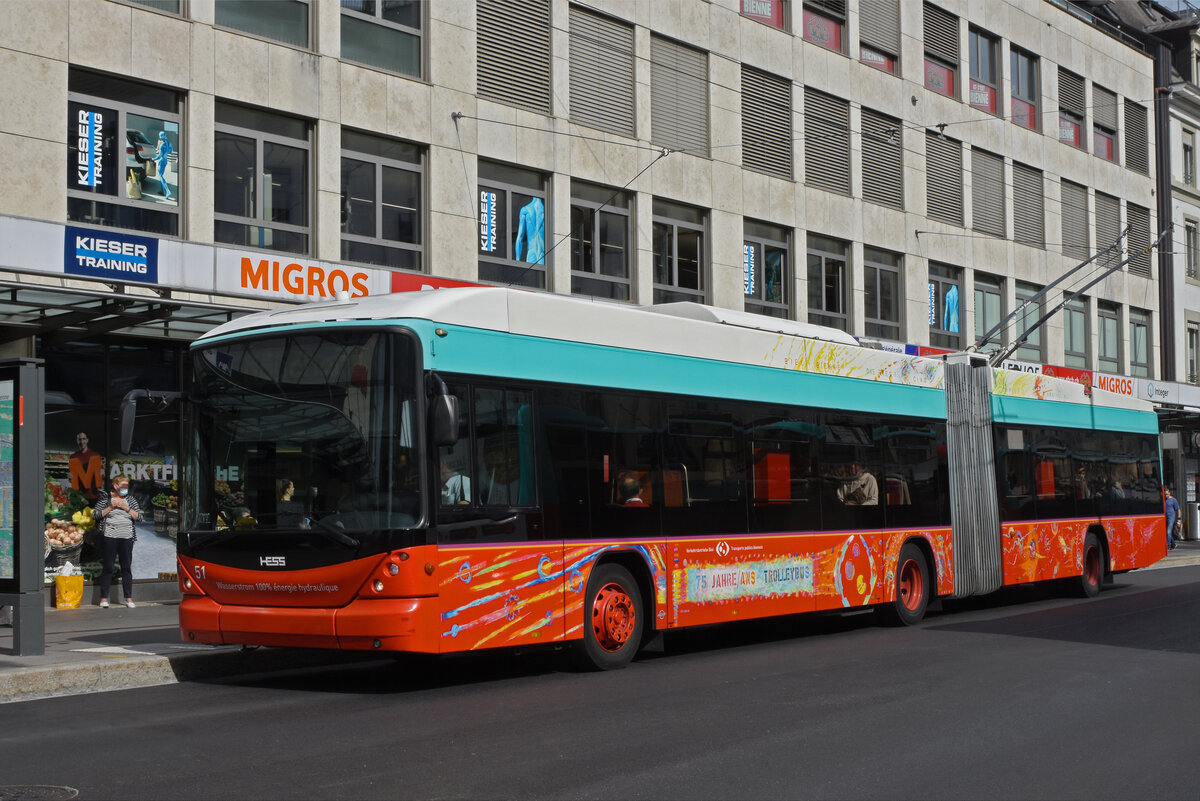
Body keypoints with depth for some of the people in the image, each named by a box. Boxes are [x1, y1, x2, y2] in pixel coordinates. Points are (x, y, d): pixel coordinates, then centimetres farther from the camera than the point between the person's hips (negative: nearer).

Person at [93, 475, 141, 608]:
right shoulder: (105, 498, 4)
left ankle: (128, 598, 7)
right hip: (110, 537, -3)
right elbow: (96, 515, 0)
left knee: (126, 567, 3)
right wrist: (110, 507, -10)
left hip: (126, 537, 3)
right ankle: (104, 598, 5)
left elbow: (138, 516, 5)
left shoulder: (130, 499, 13)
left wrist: (126, 507, -7)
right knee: (108, 567, -1)